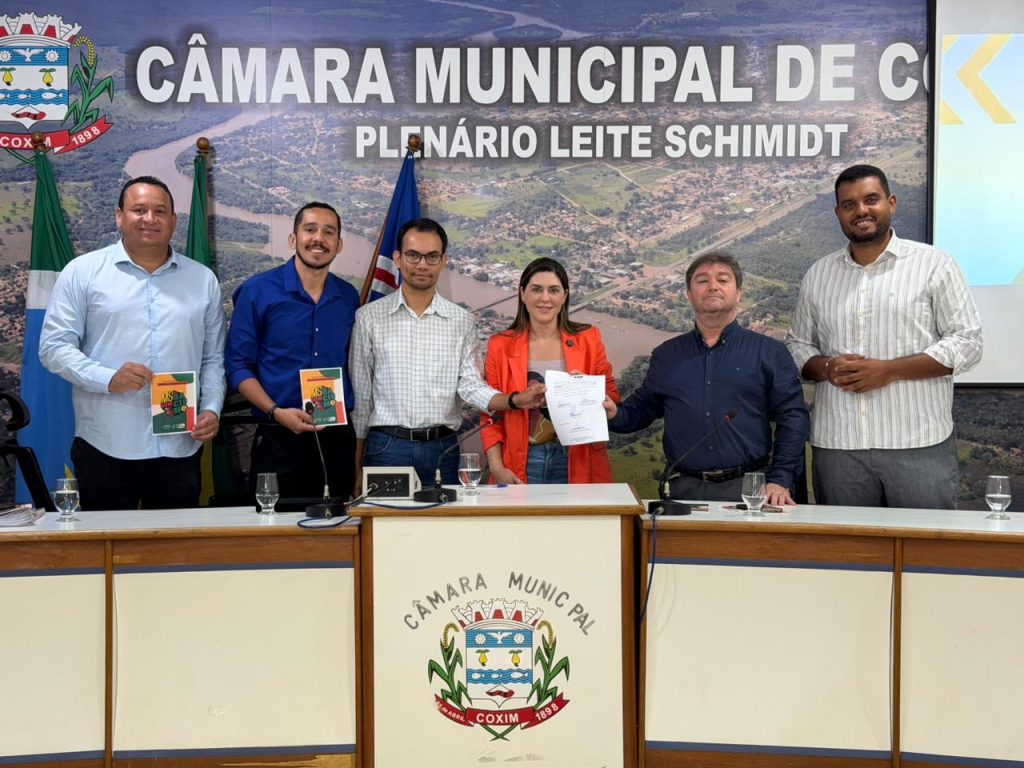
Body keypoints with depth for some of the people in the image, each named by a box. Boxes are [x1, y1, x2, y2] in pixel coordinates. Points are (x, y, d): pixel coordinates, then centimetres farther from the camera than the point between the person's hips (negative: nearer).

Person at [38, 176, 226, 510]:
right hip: (105, 446, -2)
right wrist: (107, 378, -15)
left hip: (181, 447, 2)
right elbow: (54, 346, 0)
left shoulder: (203, 279, 11)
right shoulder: (82, 272, 3)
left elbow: (213, 359, 13)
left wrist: (212, 408, -2)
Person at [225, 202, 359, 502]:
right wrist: (276, 412, -16)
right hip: (279, 438, -3)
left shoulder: (349, 297, 8)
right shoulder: (258, 291, -2)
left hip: (338, 437, 4)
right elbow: (238, 364, -3)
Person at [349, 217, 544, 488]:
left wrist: (515, 400, -18)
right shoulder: (369, 317, 2)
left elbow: (471, 385, 0)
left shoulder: (461, 321, 5)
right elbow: (360, 393, 4)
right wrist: (356, 462, 4)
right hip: (386, 446, -1)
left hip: (442, 448, 2)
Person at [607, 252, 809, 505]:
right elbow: (642, 408, 18)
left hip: (749, 488, -1)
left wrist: (780, 481, -8)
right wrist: (614, 414, -5)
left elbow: (793, 417, 2)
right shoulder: (666, 355, 15)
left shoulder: (770, 352, 7)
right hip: (684, 488, 1)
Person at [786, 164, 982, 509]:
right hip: (837, 445, 3)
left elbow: (967, 343, -2)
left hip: (918, 445, -3)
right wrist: (826, 367, -6)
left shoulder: (934, 264, 3)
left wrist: (889, 370, -13)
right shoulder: (818, 274, 13)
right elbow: (797, 345, 17)